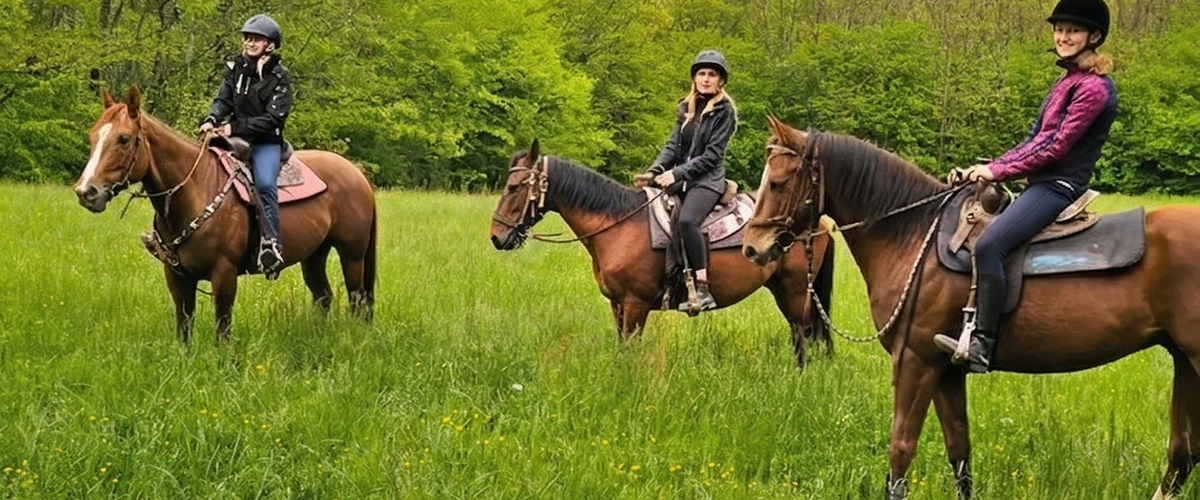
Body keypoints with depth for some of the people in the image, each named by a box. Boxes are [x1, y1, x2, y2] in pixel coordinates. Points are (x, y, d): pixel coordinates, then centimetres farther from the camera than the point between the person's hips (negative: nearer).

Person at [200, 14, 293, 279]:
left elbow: (274, 118, -11)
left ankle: (271, 245, -34)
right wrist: (211, 120, -18)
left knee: (264, 183, -31)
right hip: (237, 138, 5)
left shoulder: (279, 76, -3)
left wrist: (235, 128, -20)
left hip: (266, 141, -5)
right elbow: (223, 100, 5)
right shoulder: (236, 68, 11)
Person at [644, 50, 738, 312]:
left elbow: (712, 155, -10)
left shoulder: (724, 111, -3)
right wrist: (655, 170, -7)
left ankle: (703, 289, -34)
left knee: (686, 221, -33)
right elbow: (673, 145, 11)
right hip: (679, 179, 8)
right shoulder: (686, 107, 16)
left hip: (707, 180, -8)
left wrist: (677, 173, -17)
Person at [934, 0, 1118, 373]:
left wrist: (998, 171, -13)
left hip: (1059, 186, -11)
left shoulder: (1093, 87, -12)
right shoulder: (1068, 82, 19)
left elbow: (1054, 147, -16)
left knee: (989, 244, -29)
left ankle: (981, 345, -33)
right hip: (1043, 183, 11)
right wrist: (991, 167, 6)